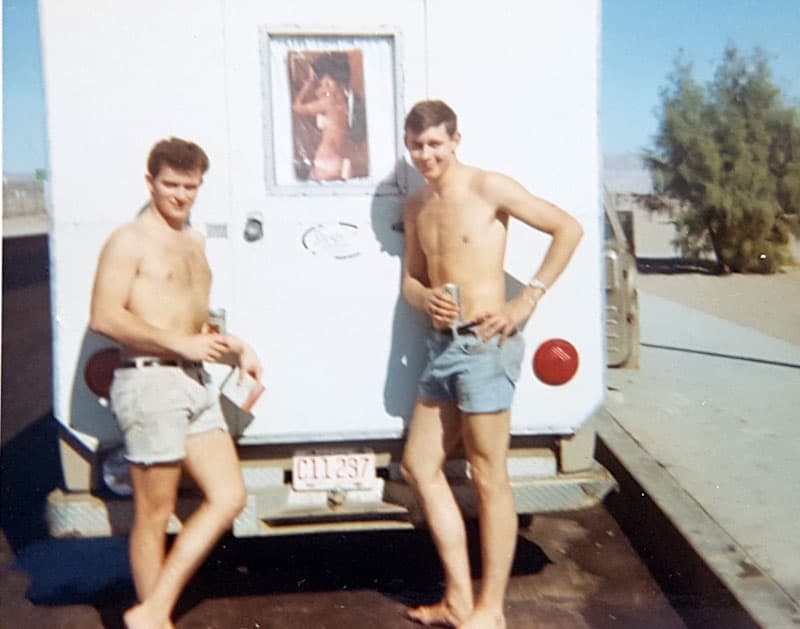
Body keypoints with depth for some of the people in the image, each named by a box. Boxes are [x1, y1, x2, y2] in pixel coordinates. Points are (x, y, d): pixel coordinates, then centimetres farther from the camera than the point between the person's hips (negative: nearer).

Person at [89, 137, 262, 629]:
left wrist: (235, 348, 11)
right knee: (155, 514, 2)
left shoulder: (194, 242, 18)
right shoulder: (130, 241, -6)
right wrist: (179, 343, -18)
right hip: (150, 382, -8)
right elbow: (105, 317, -17)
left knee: (229, 498, 4)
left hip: (195, 383, 8)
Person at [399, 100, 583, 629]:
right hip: (443, 346, 8)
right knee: (420, 465, 10)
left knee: (489, 477, 0)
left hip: (484, 345, -8)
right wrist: (425, 298, -5)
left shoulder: (488, 187, -7)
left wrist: (527, 301, -13)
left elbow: (568, 228, -9)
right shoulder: (416, 207, 14)